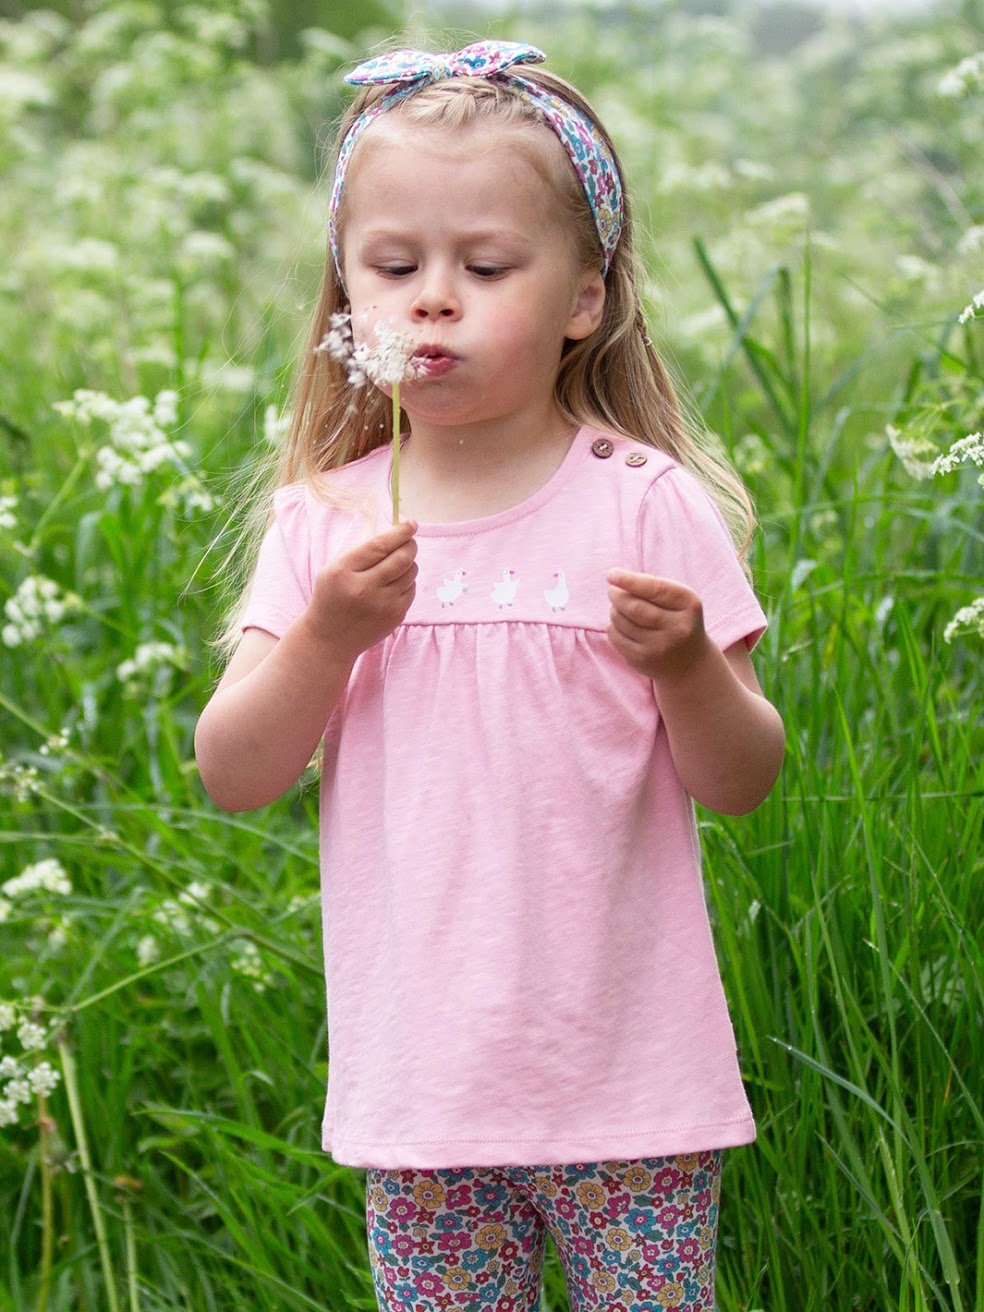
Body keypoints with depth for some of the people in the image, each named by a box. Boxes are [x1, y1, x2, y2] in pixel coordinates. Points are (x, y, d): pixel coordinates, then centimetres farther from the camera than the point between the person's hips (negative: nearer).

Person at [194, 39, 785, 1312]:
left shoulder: (646, 507, -5)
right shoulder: (326, 524, 2)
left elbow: (743, 782, -4)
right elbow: (232, 776, -2)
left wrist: (686, 663, -24)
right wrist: (328, 636, -17)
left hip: (627, 1079, -2)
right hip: (420, 1086, 2)